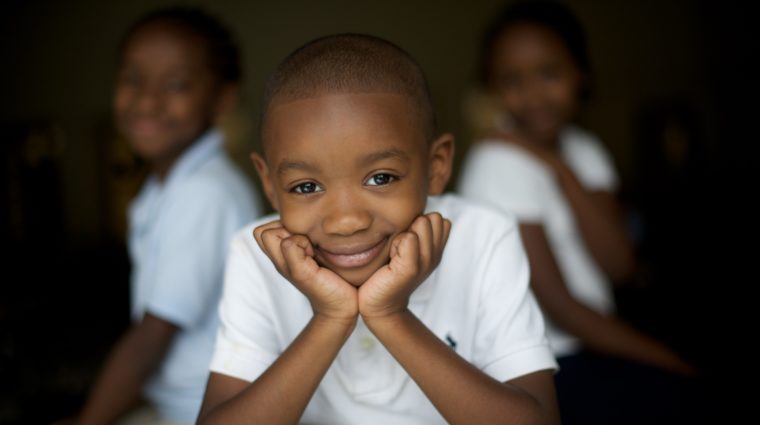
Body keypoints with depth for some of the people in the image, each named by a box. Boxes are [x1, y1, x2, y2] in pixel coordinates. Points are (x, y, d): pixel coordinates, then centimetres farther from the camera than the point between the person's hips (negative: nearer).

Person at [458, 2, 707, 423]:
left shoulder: (582, 148, 6)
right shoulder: (497, 163, -15)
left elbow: (618, 265, -8)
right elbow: (560, 308, -15)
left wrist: (558, 168, -17)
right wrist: (674, 362, -11)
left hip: (592, 347, 7)